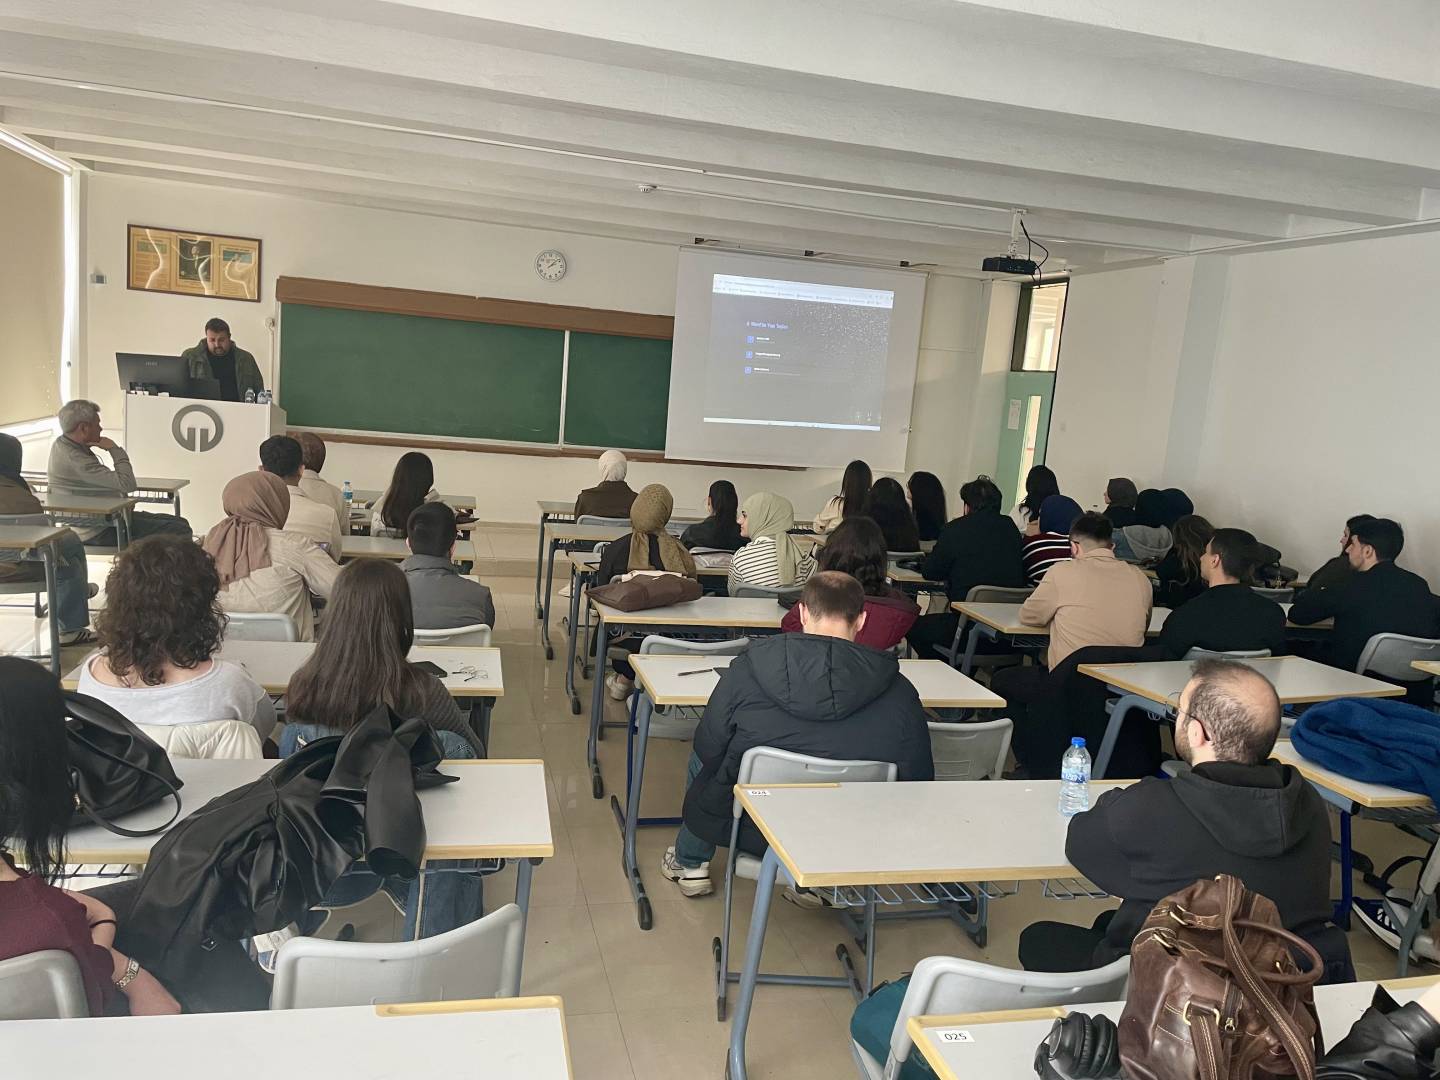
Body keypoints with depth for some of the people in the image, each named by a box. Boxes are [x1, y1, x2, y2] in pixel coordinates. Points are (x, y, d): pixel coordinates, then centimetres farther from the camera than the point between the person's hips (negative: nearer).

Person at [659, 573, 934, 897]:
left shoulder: (745, 671, -17)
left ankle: (688, 862, 48)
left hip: (748, 833, -1)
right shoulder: (899, 693, -16)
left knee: (702, 760, 28)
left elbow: (709, 750, -4)